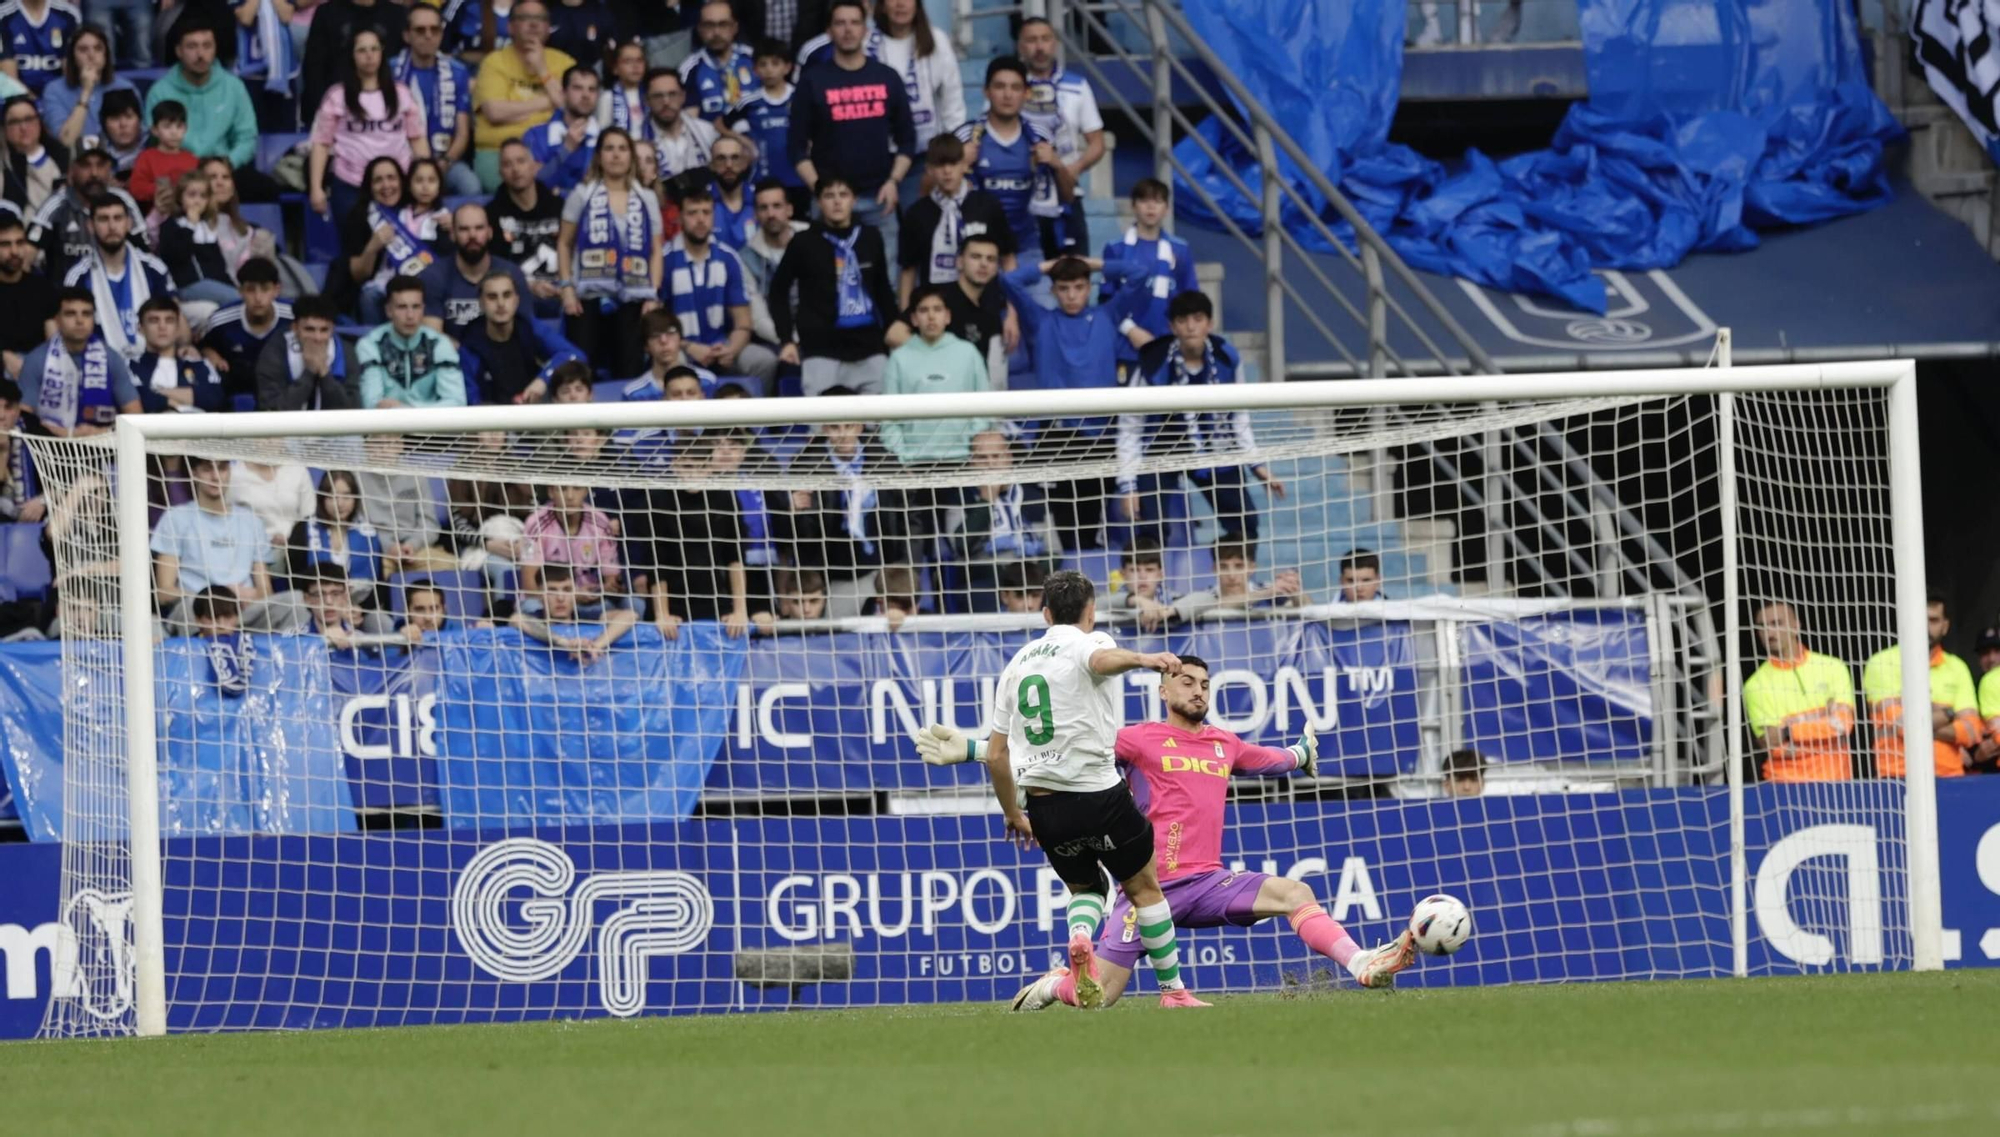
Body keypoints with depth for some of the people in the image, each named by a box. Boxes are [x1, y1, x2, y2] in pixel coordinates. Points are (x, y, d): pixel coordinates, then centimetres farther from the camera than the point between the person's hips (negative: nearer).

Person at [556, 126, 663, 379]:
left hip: (632, 299, 1)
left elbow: (655, 251, 9)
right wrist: (567, 287, -4)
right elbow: (564, 244, 7)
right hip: (589, 297, -1)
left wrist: (653, 295, -1)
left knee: (628, 370, -1)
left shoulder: (647, 200, 10)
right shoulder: (582, 195, 6)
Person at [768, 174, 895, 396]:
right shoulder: (804, 243, 0)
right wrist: (787, 340, 1)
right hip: (821, 351, -3)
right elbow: (779, 291, 7)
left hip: (869, 352, 3)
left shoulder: (870, 238, 8)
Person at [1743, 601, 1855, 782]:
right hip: (1785, 783, -1)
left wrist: (1792, 729, -10)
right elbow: (1771, 746, -6)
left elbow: (1843, 725, -5)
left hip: (1834, 781, 1)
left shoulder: (1832, 667, 5)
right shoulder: (1756, 686, 0)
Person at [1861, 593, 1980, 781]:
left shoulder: (1957, 668, 11)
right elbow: (1901, 723, -12)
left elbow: (1971, 731, 1)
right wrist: (1947, 714, 0)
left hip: (1949, 777, 3)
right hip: (1898, 777, -3)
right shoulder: (1883, 663, -1)